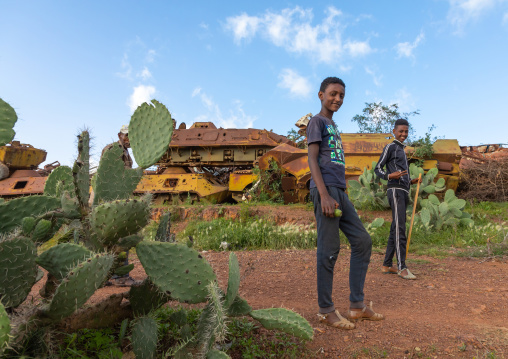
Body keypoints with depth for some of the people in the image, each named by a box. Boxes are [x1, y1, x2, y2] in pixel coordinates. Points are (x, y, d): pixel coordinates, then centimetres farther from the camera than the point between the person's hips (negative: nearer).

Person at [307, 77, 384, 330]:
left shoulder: (333, 128, 26)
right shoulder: (316, 122, 1)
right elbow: (312, 159, -11)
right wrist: (324, 195, -20)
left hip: (340, 192, 9)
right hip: (326, 189, -9)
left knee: (362, 241, 8)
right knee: (329, 250, -6)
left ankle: (357, 305, 15)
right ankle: (326, 309, 6)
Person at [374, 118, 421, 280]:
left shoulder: (402, 150, 26)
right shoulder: (390, 147, 1)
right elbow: (378, 168, -5)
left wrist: (411, 181, 14)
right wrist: (390, 176, -23)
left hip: (403, 191, 9)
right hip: (395, 191, -9)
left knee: (395, 230, 6)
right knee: (400, 228, -15)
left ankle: (387, 265, 10)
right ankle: (402, 267, -16)